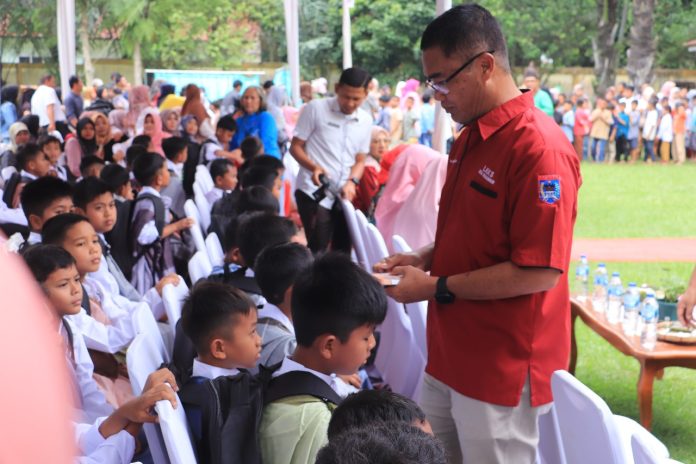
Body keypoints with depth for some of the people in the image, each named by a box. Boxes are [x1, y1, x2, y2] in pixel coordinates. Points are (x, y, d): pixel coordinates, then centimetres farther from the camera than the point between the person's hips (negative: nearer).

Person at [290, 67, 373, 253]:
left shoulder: (366, 121, 7)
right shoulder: (315, 108, -6)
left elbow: (360, 160, 11)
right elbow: (295, 147, -4)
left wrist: (352, 181, -10)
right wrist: (314, 167, -22)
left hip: (344, 195, 5)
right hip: (314, 192, -5)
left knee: (343, 251, 11)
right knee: (317, 250, -13)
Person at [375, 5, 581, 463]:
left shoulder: (540, 149, -21)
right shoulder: (471, 137, 10)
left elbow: (540, 272, -23)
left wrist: (437, 288, -18)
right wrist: (424, 259, 5)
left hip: (504, 369, -9)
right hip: (451, 356, 9)